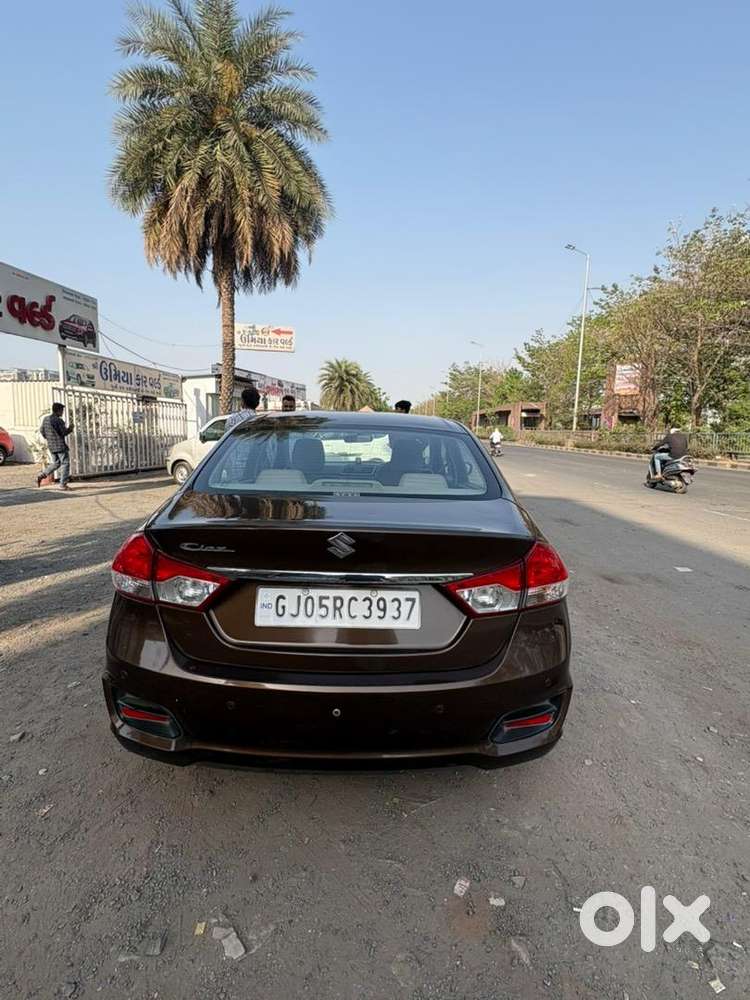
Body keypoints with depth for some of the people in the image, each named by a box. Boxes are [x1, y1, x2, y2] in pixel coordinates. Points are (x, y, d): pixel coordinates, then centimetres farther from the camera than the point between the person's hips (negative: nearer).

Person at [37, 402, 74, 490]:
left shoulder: (46, 419, 8)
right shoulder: (59, 420, -16)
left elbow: (41, 430, 13)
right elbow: (64, 433, -16)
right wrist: (70, 428, 2)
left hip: (51, 446, 8)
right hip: (60, 446, -8)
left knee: (56, 463, 22)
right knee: (65, 463, 1)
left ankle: (41, 475, 10)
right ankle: (63, 484, 0)